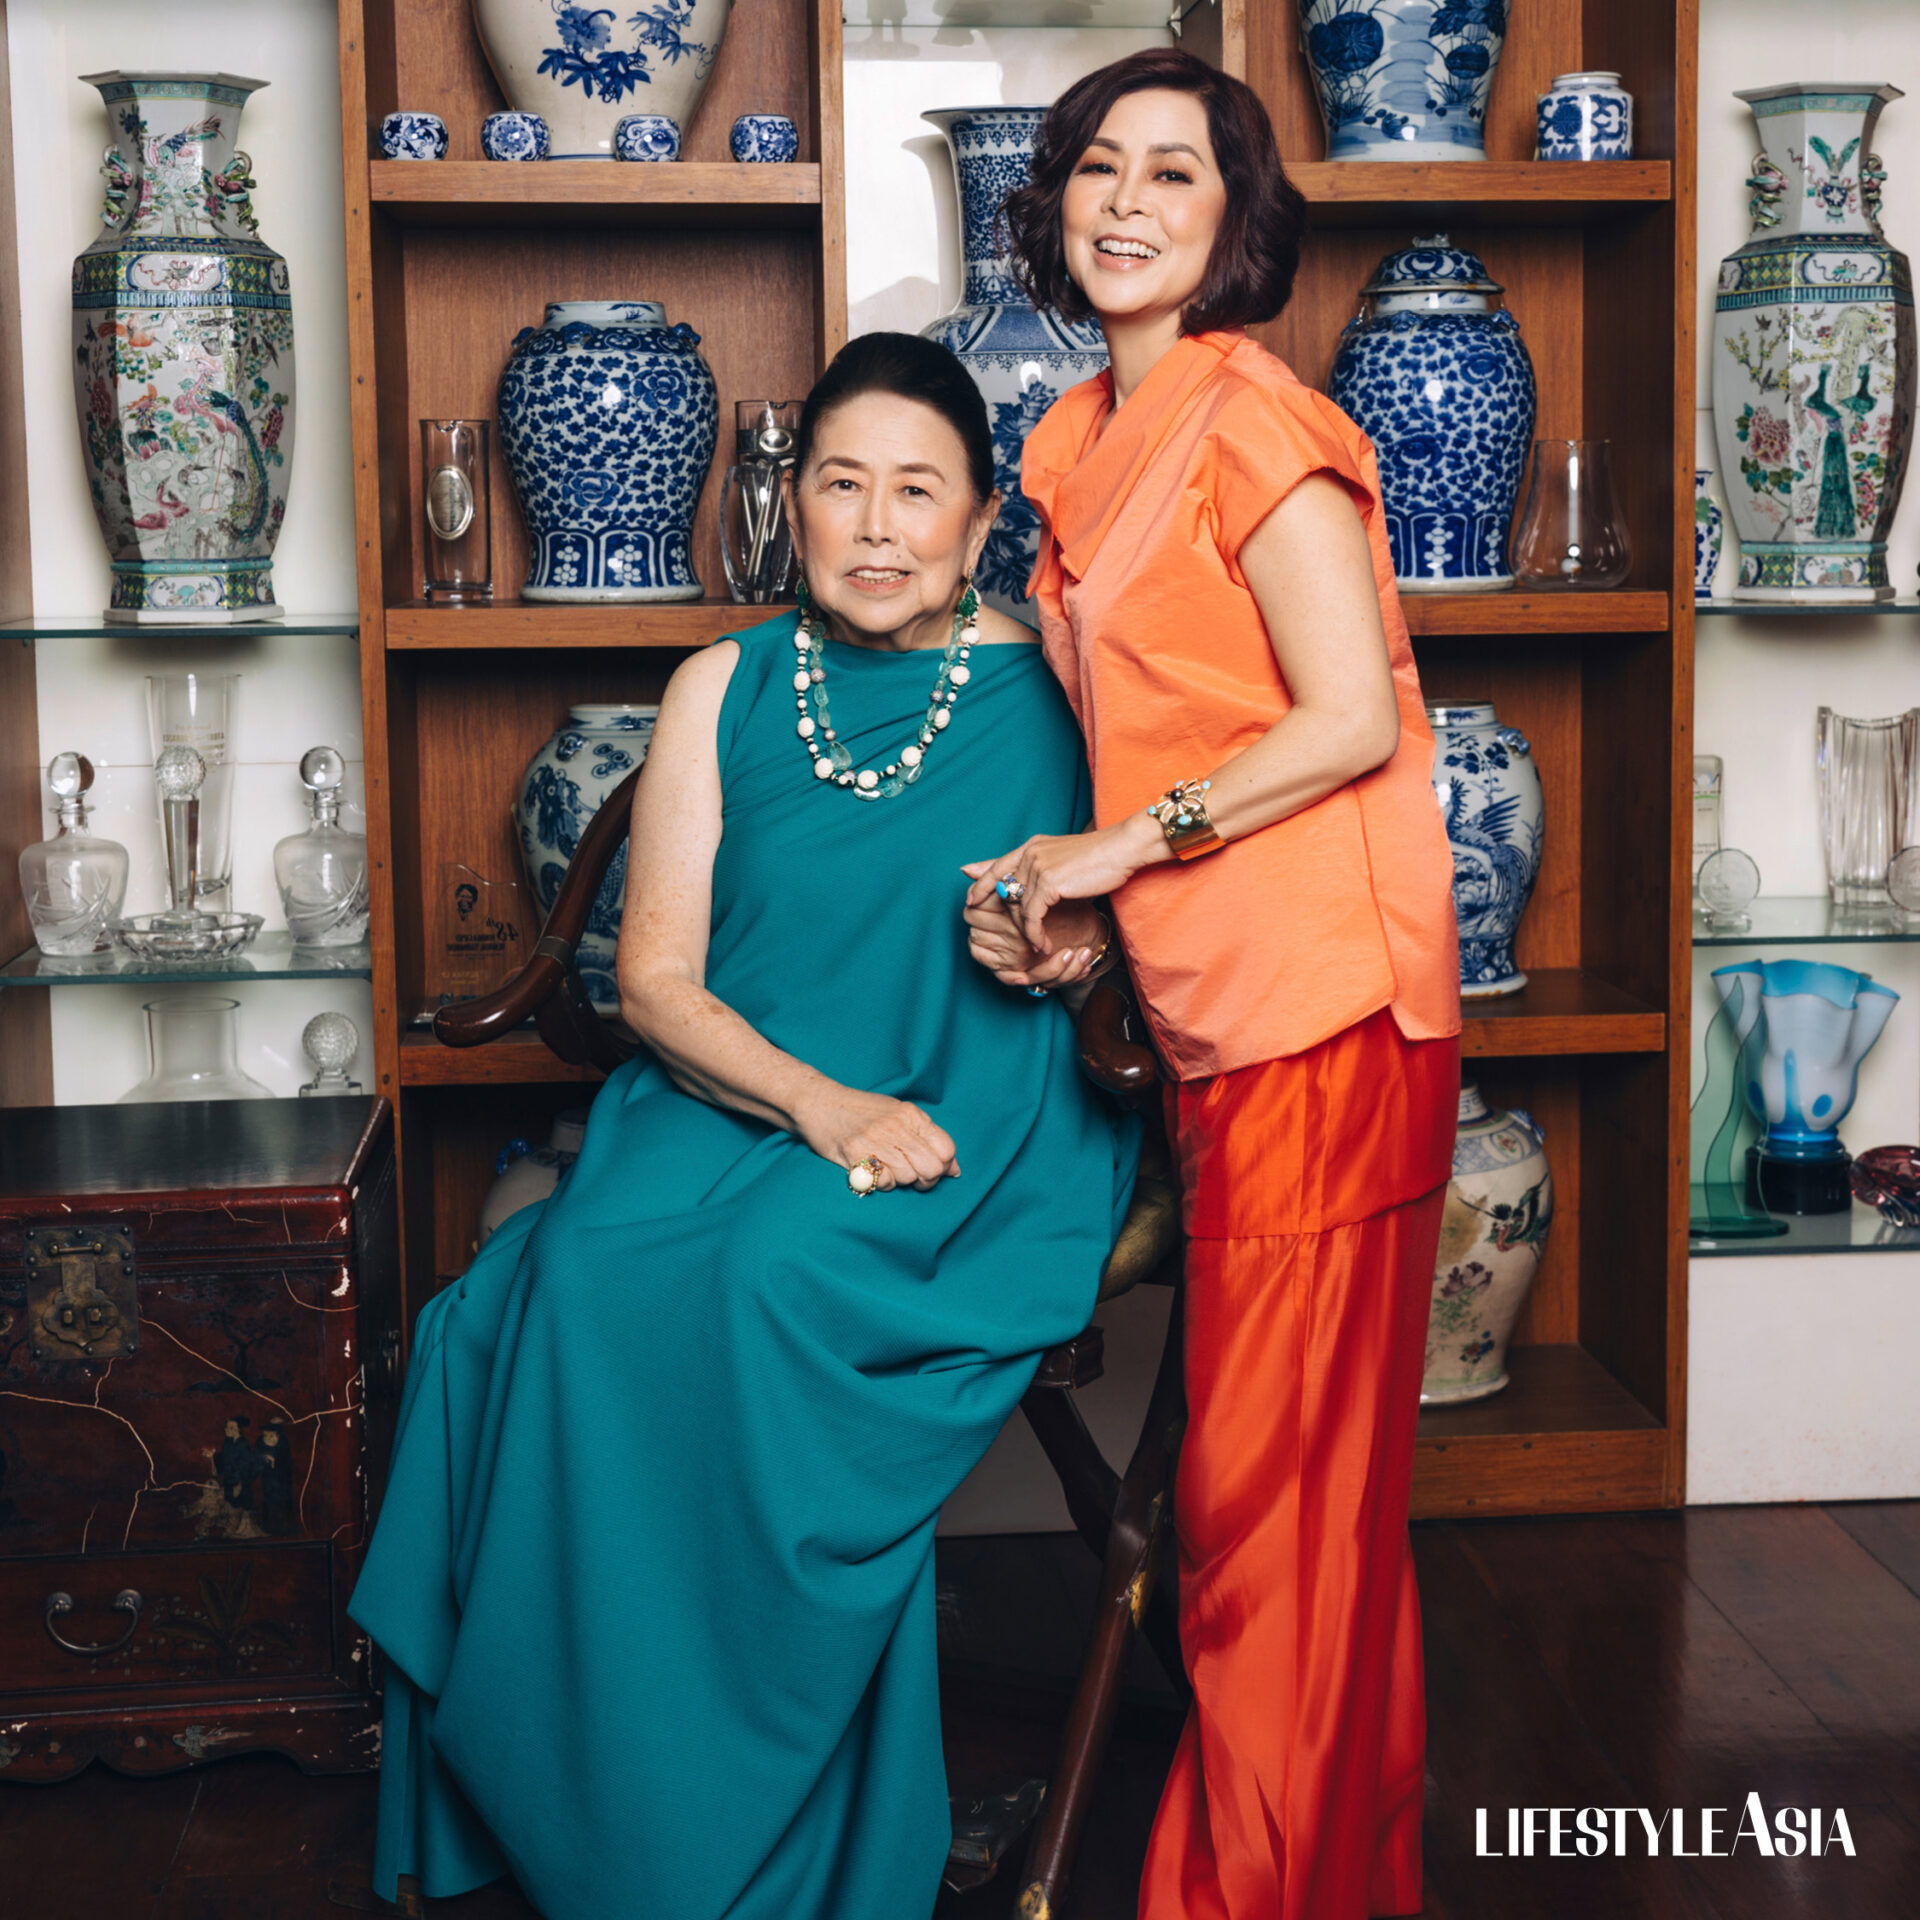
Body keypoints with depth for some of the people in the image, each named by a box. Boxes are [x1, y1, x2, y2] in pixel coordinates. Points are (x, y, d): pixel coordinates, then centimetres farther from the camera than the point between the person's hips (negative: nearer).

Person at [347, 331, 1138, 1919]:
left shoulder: (1048, 690, 5)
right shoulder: (726, 690, 11)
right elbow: (657, 976, 4)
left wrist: (1085, 940, -11)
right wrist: (815, 1101, -13)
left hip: (977, 1132, -2)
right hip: (735, 1102, 3)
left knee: (776, 1276, -33)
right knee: (589, 1274, -29)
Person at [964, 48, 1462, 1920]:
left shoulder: (1252, 421, -10)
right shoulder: (1079, 445, 16)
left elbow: (1353, 720, -16)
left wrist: (1121, 849, -10)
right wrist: (1051, 905, 9)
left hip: (1313, 1007, -9)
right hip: (1220, 1014, 9)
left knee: (1272, 1485, -2)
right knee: (1309, 1480, 15)